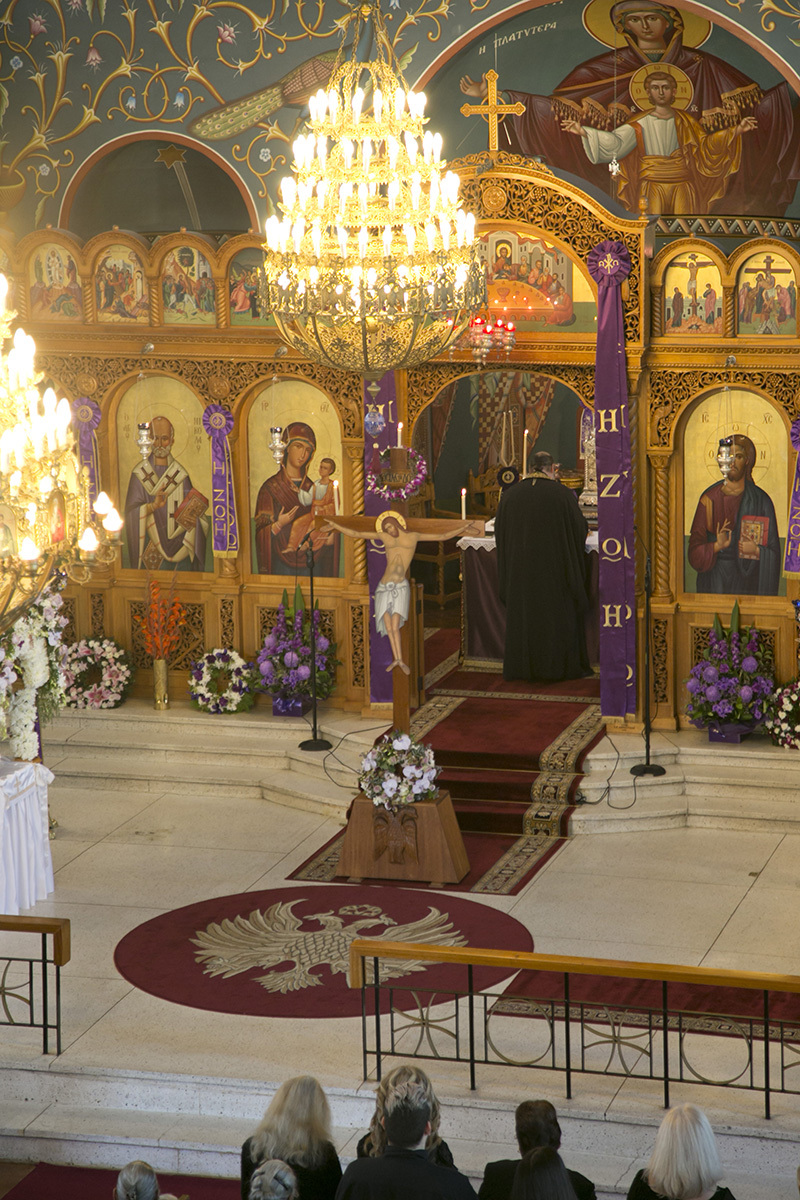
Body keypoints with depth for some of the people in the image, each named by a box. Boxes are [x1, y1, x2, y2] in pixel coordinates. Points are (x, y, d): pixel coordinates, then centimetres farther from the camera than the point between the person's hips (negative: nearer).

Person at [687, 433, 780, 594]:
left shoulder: (761, 500, 2)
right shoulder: (710, 498, 4)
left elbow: (773, 552, 3)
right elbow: (695, 549, 2)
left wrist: (756, 550, -16)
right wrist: (717, 546, -16)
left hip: (747, 578, -1)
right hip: (715, 580, 1)